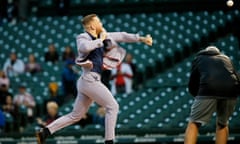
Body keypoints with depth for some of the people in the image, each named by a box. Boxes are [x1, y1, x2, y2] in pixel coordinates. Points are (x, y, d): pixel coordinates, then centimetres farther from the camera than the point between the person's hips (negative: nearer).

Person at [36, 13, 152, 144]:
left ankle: (44, 132, 8)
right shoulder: (83, 37, -8)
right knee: (112, 106, -5)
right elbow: (84, 47, -31)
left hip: (87, 81, 9)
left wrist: (141, 39, 20)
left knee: (75, 115, 11)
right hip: (90, 79, -9)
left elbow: (120, 36, 22)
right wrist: (100, 40, -17)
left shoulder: (103, 36, 15)